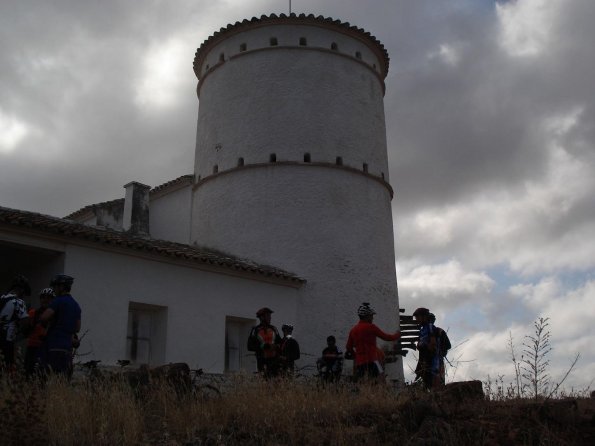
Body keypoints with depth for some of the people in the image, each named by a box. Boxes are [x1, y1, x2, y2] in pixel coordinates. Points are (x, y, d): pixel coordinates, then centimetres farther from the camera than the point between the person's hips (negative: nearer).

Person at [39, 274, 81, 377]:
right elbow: (77, 328, 21)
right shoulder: (76, 305, 18)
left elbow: (43, 318, -17)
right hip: (68, 347, 7)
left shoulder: (58, 301, -6)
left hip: (54, 346, -7)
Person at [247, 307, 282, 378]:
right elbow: (250, 347, -5)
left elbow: (280, 342, 17)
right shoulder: (255, 330, -1)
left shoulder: (273, 329, 12)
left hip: (274, 360, 3)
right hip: (262, 361, -3)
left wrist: (276, 346, -6)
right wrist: (263, 346, -15)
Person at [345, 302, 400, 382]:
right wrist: (397, 334, 21)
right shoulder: (370, 327, -4)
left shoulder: (353, 330, 14)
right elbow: (386, 337, 3)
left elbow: (349, 348, 16)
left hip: (359, 362, 7)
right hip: (372, 361, -7)